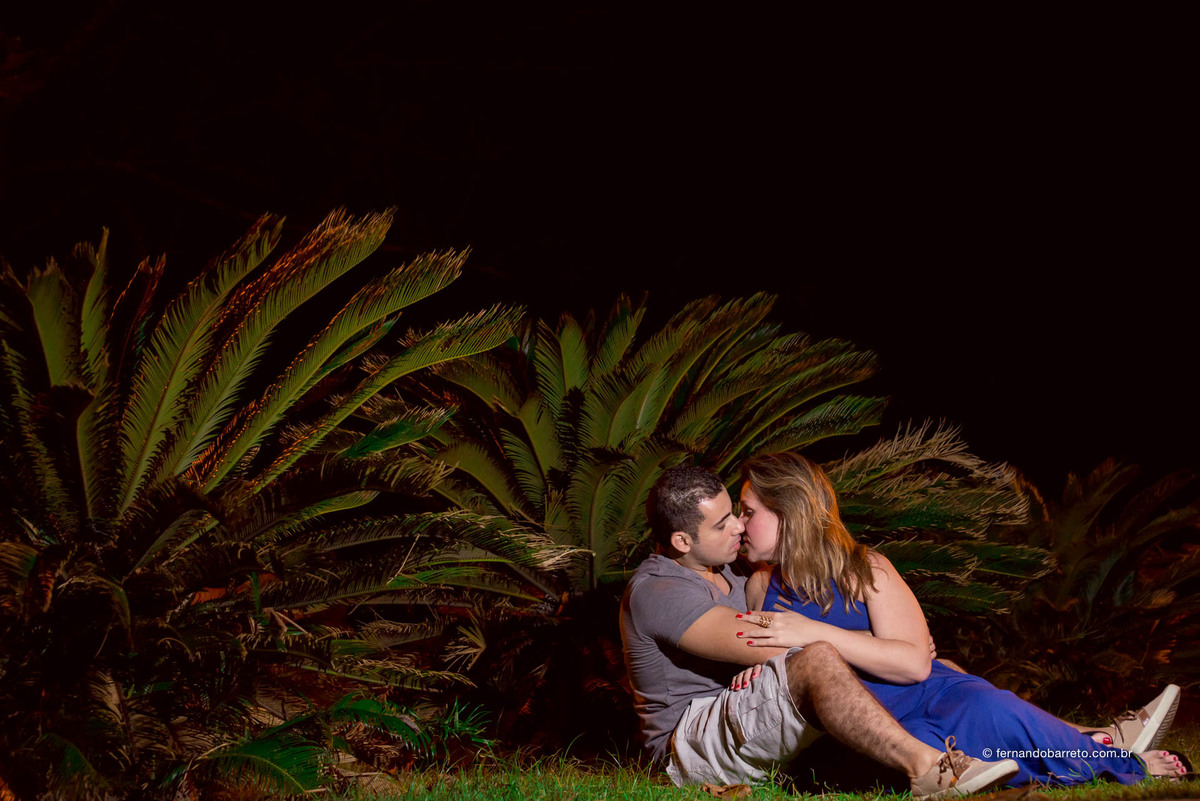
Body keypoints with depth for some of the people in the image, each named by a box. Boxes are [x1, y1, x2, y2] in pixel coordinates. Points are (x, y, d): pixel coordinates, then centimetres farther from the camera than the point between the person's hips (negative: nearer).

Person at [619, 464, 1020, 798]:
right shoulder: (656, 592, -16)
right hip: (691, 743, -10)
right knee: (818, 661, -37)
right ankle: (927, 767, -45)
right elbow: (765, 646, -23)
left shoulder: (721, 576, 18)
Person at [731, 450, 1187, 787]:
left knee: (986, 709, -37)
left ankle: (1105, 745, -12)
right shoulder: (761, 588, 8)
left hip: (926, 695, -1)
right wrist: (754, 675, -3)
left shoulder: (866, 570, -4)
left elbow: (914, 663, -15)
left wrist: (814, 632, -23)